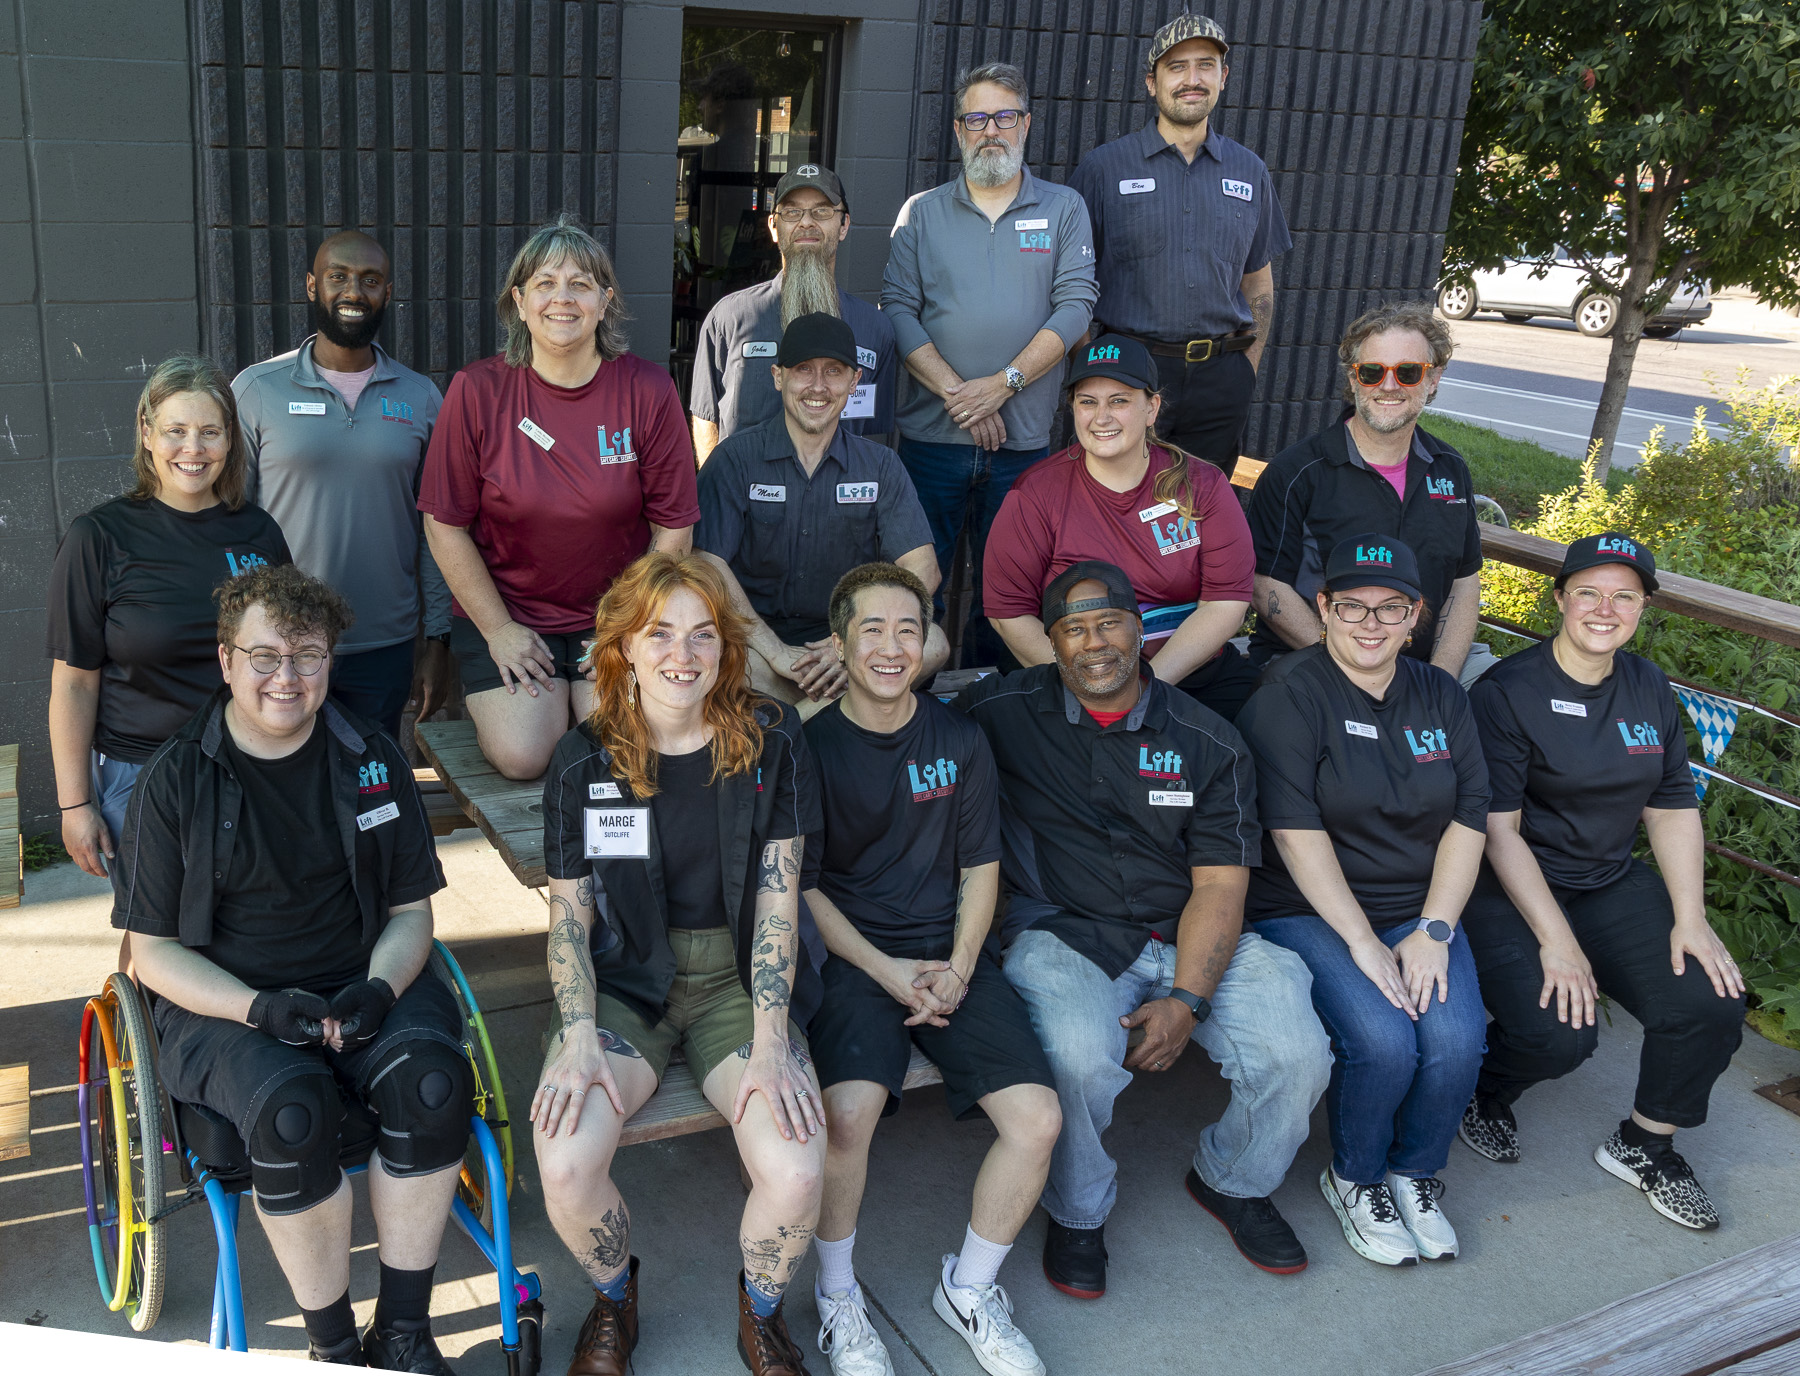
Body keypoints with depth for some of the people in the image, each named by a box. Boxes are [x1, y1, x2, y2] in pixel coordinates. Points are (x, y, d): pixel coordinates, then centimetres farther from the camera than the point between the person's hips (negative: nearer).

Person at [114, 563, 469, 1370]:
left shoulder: (372, 760, 7)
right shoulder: (176, 780, -1)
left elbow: (410, 909, 10)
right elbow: (153, 950, 0)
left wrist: (379, 987, -11)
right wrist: (259, 1008, -17)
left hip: (363, 984, 2)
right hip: (222, 1004, -2)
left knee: (430, 1076, -29)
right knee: (291, 1107, -33)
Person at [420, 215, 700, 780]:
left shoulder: (647, 390, -7)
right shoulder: (477, 390, -8)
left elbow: (673, 527, -2)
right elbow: (445, 525, -3)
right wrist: (498, 631, -6)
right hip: (504, 610, 0)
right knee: (522, 757, -16)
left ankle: (586, 698, 18)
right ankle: (494, 700, 19)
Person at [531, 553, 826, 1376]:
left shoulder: (769, 742, -5)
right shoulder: (584, 761, -3)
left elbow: (778, 899, -6)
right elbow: (568, 918, 1)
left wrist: (771, 1043, -15)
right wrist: (579, 1038, -14)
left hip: (738, 980, 0)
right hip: (625, 982, 1)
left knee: (796, 1171, -24)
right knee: (565, 1164, -24)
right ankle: (614, 1298, 13)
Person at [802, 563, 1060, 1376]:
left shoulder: (960, 741, 7)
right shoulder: (811, 747, -1)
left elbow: (980, 869, 11)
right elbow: (804, 887, 0)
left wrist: (958, 968, -5)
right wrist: (888, 971, -12)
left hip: (950, 955, 3)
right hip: (851, 955, -3)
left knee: (1037, 1119, -17)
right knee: (848, 1114, -30)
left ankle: (969, 1289, 11)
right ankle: (837, 1296, 0)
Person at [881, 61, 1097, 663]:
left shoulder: (1064, 209, 8)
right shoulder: (921, 212, 9)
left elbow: (1075, 306, -3)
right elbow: (897, 309, -2)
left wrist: (1004, 382, -14)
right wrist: (957, 392, -14)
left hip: (1024, 439, 0)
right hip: (931, 433, 0)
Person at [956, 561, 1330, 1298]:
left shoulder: (1209, 742, 2)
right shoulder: (1004, 712, 0)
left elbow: (1219, 884, -2)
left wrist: (1186, 1000, -13)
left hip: (1192, 938, 3)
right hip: (1064, 932, -2)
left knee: (1297, 1056, -18)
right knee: (1080, 1059, -33)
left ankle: (1232, 1182, 18)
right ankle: (1077, 1214, 3)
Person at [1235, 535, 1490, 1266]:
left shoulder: (1440, 696, 10)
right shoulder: (1289, 698, -8)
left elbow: (1468, 819, 5)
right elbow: (1297, 832, -14)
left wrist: (1433, 932, -8)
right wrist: (1362, 942, -18)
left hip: (1420, 911, 5)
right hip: (1308, 913, -4)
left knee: (1456, 1039, -20)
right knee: (1382, 1040, -26)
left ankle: (1416, 1174, 10)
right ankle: (1354, 1180, 6)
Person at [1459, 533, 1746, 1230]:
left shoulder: (1649, 689, 8)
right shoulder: (1507, 692, -13)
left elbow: (1674, 810, 12)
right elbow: (1497, 830, -16)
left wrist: (1690, 918, -2)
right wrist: (1554, 938, -22)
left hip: (1612, 885, 6)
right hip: (1509, 890, -6)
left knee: (1713, 1005, -14)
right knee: (1558, 1033, -26)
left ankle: (1644, 1145, 12)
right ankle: (1485, 1092, 11)